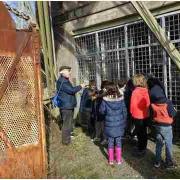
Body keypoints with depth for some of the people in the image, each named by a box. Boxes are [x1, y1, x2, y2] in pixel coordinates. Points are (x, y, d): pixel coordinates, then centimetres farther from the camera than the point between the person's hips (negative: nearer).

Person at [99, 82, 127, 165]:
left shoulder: (105, 100, -12)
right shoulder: (121, 99, -7)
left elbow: (101, 111, -5)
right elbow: (124, 112, -1)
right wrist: (124, 123, 10)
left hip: (109, 125, -1)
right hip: (119, 124, 1)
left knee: (110, 142, 12)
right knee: (118, 142, 13)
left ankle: (111, 160, 21)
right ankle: (119, 160, 21)